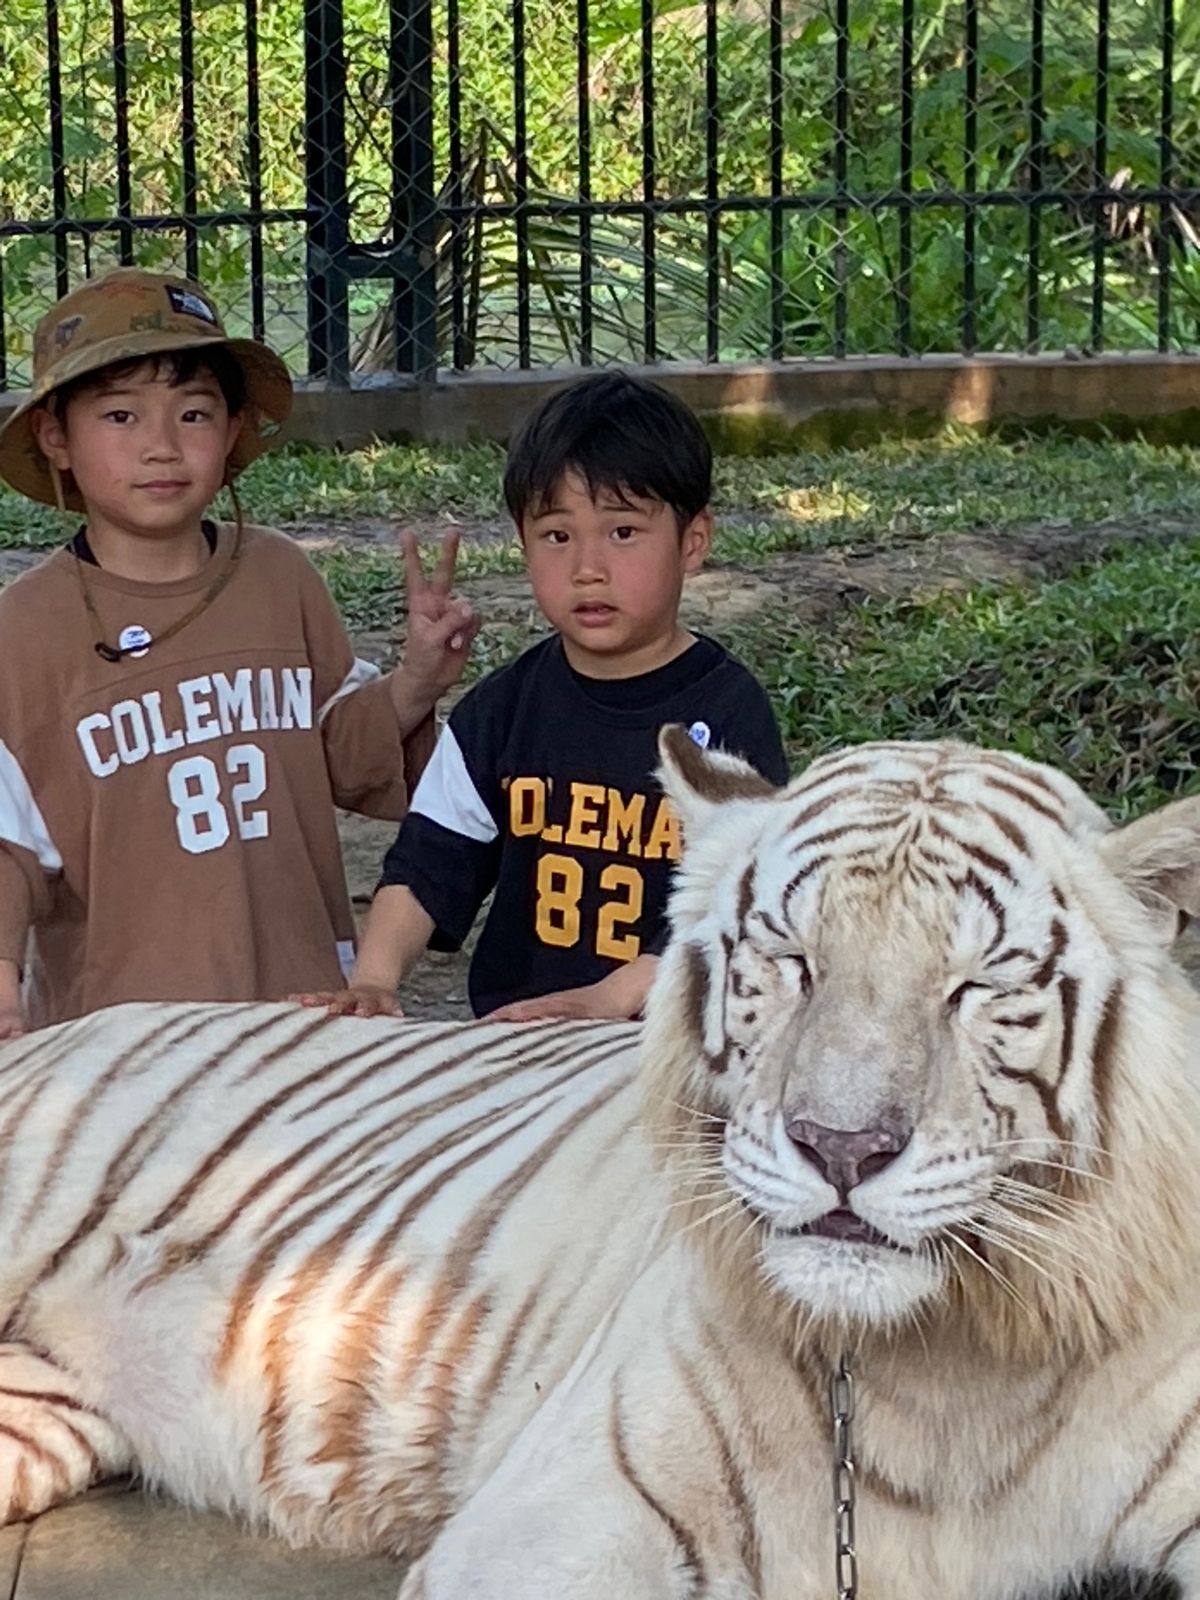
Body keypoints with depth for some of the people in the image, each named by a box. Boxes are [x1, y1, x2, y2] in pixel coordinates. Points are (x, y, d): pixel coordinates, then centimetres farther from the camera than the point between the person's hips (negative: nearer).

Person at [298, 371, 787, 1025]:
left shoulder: (729, 713, -2)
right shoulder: (501, 711, 10)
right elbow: (428, 861, 10)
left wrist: (612, 995, -21)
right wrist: (373, 980, -7)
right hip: (511, 1037, 3)